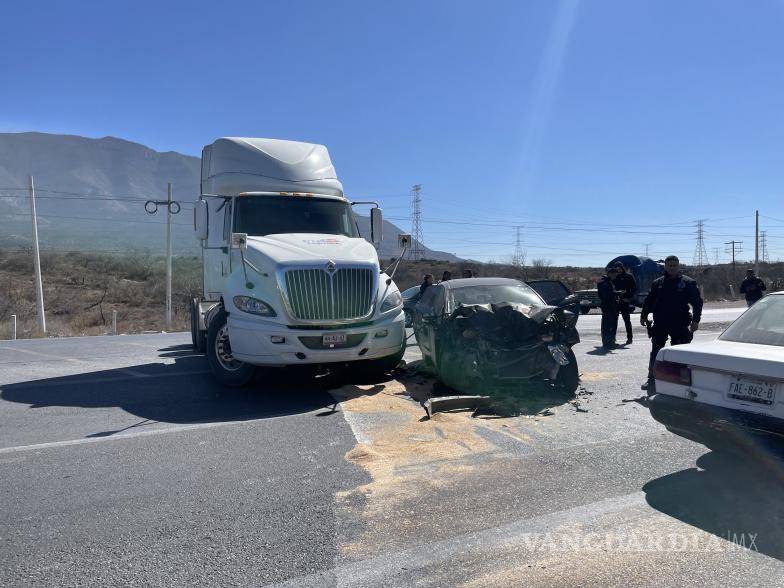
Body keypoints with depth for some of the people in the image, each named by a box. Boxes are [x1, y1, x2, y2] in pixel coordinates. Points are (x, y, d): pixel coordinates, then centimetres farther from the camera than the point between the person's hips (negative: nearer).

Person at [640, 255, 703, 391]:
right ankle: (651, 378, 10)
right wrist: (644, 315, 9)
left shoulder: (688, 283, 1)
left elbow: (697, 302, -1)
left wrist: (695, 320, -10)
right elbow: (649, 301, 15)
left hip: (680, 325, -2)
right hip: (660, 324, 2)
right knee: (656, 352, 3)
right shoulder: (658, 283, 8)